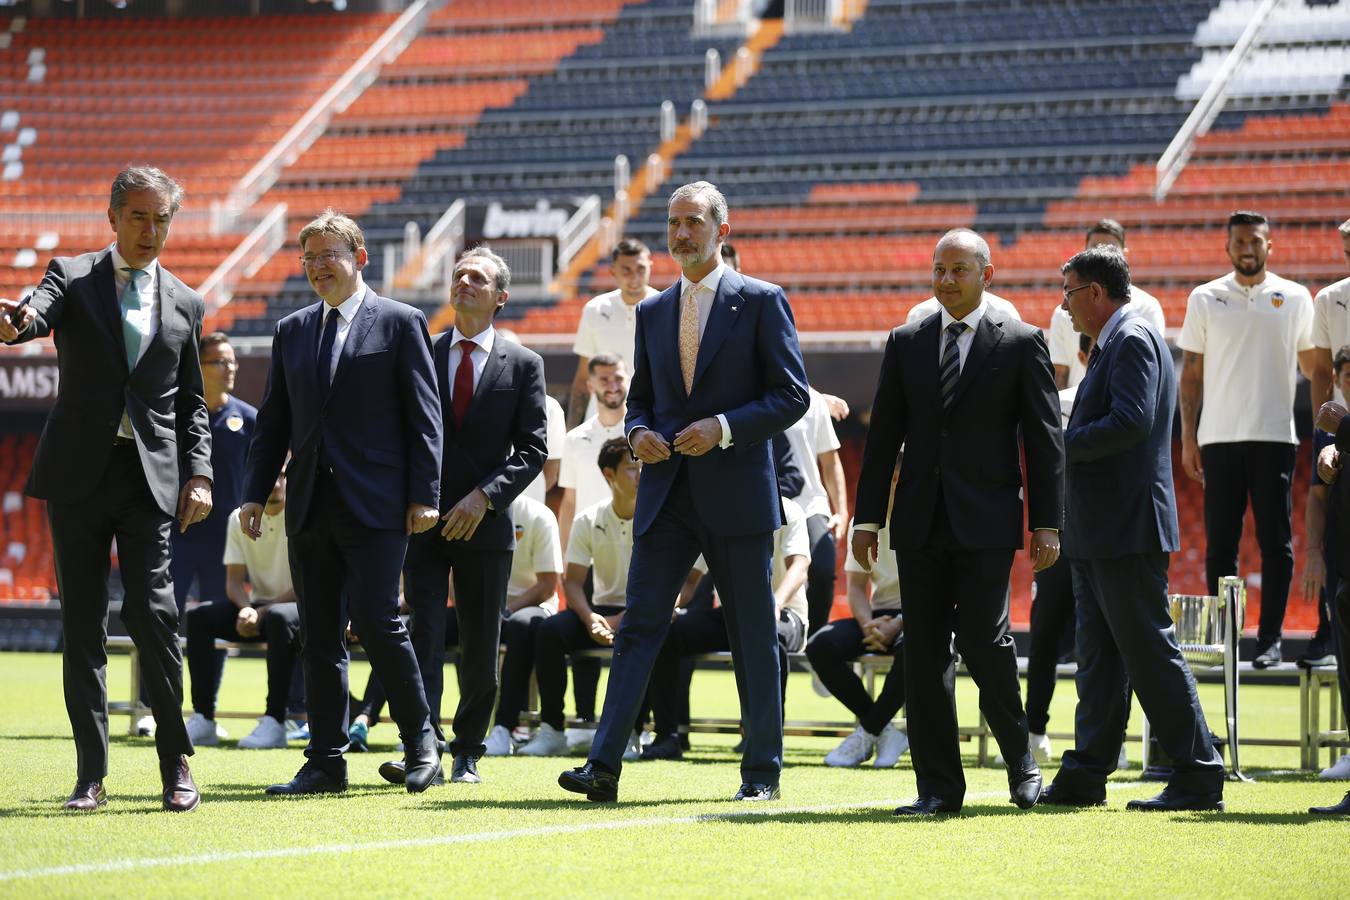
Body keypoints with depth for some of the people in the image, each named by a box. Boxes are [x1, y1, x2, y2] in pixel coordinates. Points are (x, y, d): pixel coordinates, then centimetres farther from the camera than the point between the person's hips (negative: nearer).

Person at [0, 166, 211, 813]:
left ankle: (176, 763, -1)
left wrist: (199, 473, 3)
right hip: (79, 472, 0)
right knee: (81, 622, 1)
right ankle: (91, 775, 6)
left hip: (151, 475, 1)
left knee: (150, 610, -11)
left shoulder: (184, 304, 14)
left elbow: (192, 402, 17)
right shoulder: (72, 277, 6)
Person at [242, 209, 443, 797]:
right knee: (318, 638, 5)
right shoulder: (292, 331, 15)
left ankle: (420, 740, 7)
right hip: (310, 507, 5)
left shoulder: (400, 323, 1)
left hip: (375, 506, -5)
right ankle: (325, 763, 10)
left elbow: (423, 415, -2)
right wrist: (255, 493, 8)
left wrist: (424, 495, -9)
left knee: (377, 624, -10)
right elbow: (273, 422, 17)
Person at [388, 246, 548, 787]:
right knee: (424, 637, -10)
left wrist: (485, 496, -14)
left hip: (486, 523, 0)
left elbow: (532, 450, -1)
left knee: (480, 647, 5)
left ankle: (468, 752, 17)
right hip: (425, 519, 0)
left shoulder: (523, 365, 5)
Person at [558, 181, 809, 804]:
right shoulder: (652, 313, 14)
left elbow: (791, 396, -4)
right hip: (667, 495, 4)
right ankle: (604, 765, -10)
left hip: (737, 494, -4)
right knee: (639, 625, -4)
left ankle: (762, 771, 12)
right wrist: (638, 432, -3)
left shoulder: (761, 302, -1)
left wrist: (723, 428, -16)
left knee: (753, 637, 4)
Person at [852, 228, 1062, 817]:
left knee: (983, 641, -11)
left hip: (985, 523, -4)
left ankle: (1020, 758, 13)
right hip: (920, 524, 4)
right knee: (924, 653, 2)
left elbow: (1044, 438, 0)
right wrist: (868, 518, 7)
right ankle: (938, 786, 7)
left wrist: (1047, 524, -5)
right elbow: (884, 434, 12)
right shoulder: (906, 343, 11)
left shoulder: (1021, 344, 1)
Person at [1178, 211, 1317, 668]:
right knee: (1220, 542, 2)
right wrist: (1188, 438, 4)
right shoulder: (1205, 299, 7)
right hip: (1219, 438, 1)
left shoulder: (1295, 299, 7)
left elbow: (1314, 365, 13)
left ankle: (1270, 638, 0)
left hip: (1275, 437, -1)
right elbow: (1191, 374, 9)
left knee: (1275, 540, -3)